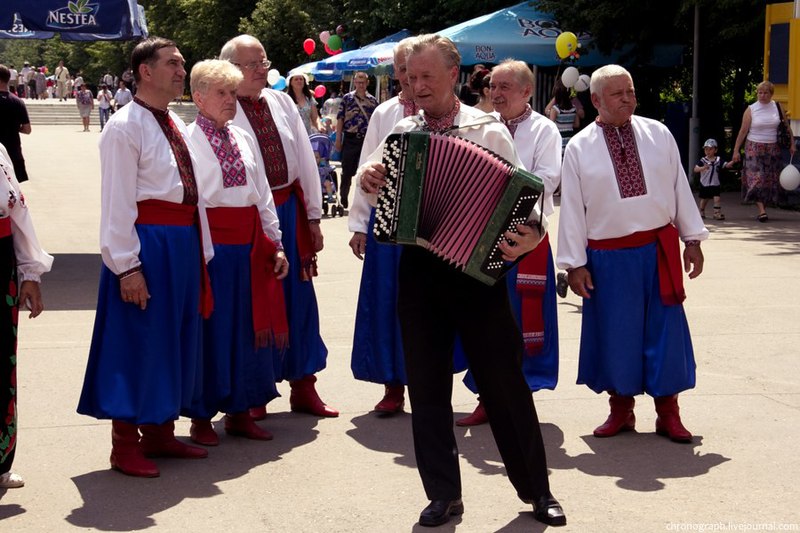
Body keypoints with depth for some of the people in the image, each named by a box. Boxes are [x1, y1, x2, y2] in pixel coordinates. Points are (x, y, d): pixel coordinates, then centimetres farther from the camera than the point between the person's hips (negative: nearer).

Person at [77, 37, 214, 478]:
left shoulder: (177, 127, 15)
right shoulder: (125, 127, -11)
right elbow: (117, 202, -15)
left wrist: (202, 252, 13)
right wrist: (128, 266, -19)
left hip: (183, 241, 9)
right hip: (147, 241, -8)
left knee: (175, 339, 14)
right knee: (137, 342, -1)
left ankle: (160, 433, 27)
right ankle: (125, 445, 9)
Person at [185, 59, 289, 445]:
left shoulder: (243, 139, 13)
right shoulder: (188, 140, -7)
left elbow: (262, 194, 15)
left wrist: (275, 245, 12)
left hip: (248, 245, 6)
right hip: (210, 244, -6)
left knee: (247, 326, 11)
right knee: (210, 329, 1)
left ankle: (239, 412, 25)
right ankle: (201, 418, 15)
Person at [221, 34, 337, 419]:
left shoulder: (282, 103, 6)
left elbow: (305, 159, 8)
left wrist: (313, 216, 7)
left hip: (289, 209, 5)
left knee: (298, 298, 11)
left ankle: (303, 387, 24)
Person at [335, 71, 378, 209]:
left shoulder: (373, 100, 8)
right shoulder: (347, 98, 1)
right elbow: (340, 119, 0)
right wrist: (338, 139, -5)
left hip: (368, 141, 2)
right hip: (350, 140, -2)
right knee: (347, 171, 3)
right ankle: (343, 199, 16)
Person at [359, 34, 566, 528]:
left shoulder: (488, 130, -4)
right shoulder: (402, 131, 7)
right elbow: (384, 187, 20)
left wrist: (530, 236, -27)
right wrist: (368, 181, -4)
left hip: (477, 267, -3)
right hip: (418, 268, 4)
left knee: (504, 380, 3)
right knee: (426, 384, 8)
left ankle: (537, 489, 18)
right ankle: (443, 493, 21)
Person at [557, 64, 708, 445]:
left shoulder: (658, 135, 4)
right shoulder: (579, 149, -2)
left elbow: (680, 188, 8)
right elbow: (572, 209, -1)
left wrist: (692, 239, 7)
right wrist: (574, 264, -4)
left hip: (659, 250, 2)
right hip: (608, 257, -1)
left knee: (665, 330, 5)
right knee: (615, 333, 6)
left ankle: (667, 413, 18)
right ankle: (621, 410, 24)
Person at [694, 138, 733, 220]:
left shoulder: (718, 160, 1)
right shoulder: (703, 160, -7)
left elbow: (727, 165, -3)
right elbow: (695, 169, -17)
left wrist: (733, 161, -21)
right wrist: (703, 168, -35)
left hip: (715, 184, 0)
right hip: (704, 184, 0)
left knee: (717, 198, -14)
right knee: (704, 199, 15)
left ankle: (717, 213, -9)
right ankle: (701, 212, 35)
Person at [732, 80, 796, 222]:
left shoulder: (777, 107, 5)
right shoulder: (751, 110, -3)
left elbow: (787, 127, 13)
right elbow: (743, 131, -2)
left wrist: (792, 144, 8)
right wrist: (736, 150, -3)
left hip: (773, 149, 3)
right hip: (754, 148, -3)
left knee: (770, 181, 2)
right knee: (756, 179, -13)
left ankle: (763, 208, 12)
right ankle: (761, 210, -19)